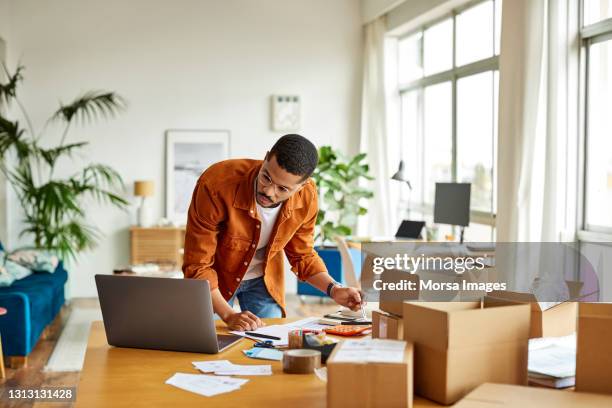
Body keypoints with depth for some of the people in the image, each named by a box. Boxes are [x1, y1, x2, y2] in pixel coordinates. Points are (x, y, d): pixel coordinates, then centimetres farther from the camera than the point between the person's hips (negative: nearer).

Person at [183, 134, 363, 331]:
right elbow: (197, 266, -28)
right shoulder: (216, 184, -35)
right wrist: (228, 316, -37)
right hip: (214, 283, -2)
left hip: (264, 280, 2)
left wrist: (333, 290, -19)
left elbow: (303, 255, -3)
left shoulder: (307, 196, -22)